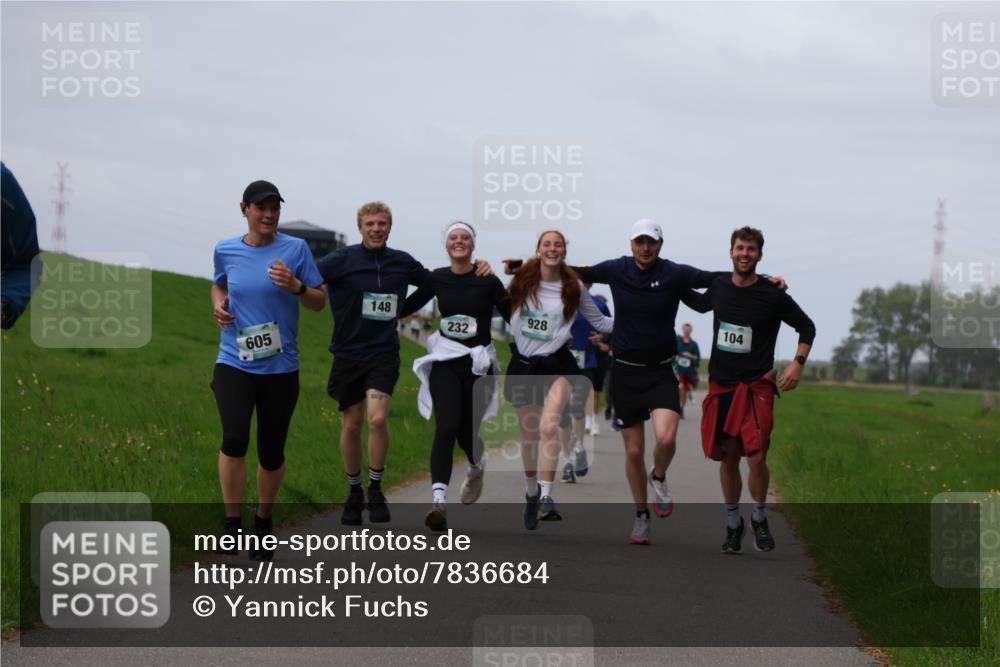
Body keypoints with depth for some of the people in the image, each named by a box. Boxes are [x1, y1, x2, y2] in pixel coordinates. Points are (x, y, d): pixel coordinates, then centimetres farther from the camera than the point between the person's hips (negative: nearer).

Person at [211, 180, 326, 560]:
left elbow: (320, 302, 2)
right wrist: (219, 305, 3)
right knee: (234, 439, -21)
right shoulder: (225, 250, 4)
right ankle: (232, 524, -9)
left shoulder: (296, 249, -3)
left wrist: (295, 286, -18)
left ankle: (263, 522, 30)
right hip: (234, 362, 0)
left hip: (280, 367, 0)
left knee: (271, 452, 7)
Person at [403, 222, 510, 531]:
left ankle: (476, 468, 43)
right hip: (445, 362, 1)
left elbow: (513, 317, 0)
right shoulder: (436, 279, 3)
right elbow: (408, 306, 15)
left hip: (478, 363, -1)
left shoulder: (487, 281, -4)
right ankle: (438, 499, -26)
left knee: (466, 431, 5)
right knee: (446, 427, -17)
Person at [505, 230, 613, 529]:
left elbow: (600, 322, 9)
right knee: (529, 435, 8)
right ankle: (531, 494, 29)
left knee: (549, 426, -24)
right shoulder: (521, 282, 0)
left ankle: (546, 496, -25)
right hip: (524, 363, 2)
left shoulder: (573, 287, 0)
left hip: (557, 363, -2)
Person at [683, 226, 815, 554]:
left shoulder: (773, 295, -8)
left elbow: (806, 327, 4)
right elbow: (702, 304, 28)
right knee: (728, 457, 8)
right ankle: (733, 523, 25)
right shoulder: (719, 286, 4)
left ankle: (759, 518, 11)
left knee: (756, 457, -13)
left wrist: (798, 363, -7)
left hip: (756, 385, -4)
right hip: (721, 383, 4)